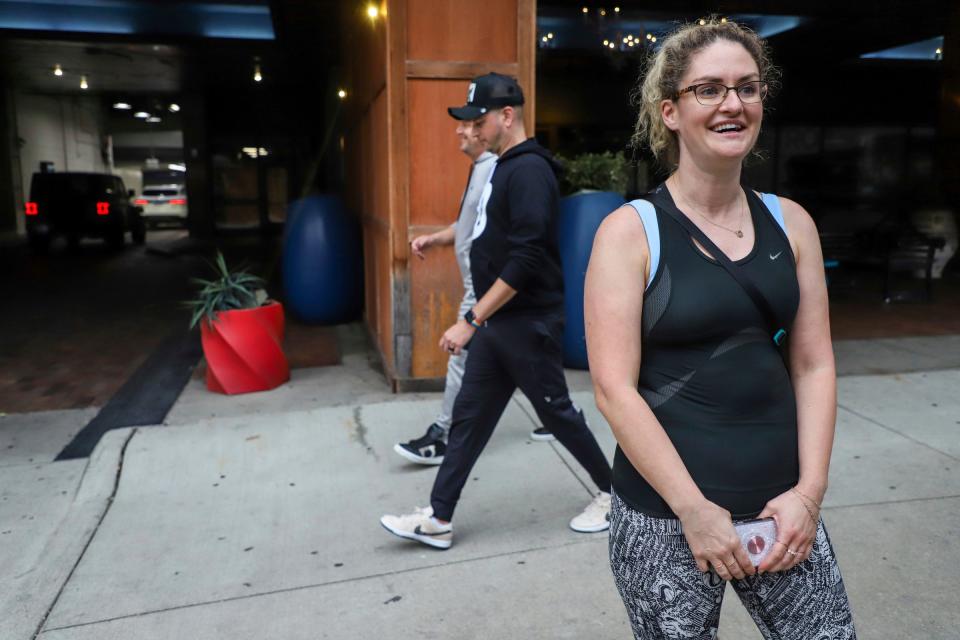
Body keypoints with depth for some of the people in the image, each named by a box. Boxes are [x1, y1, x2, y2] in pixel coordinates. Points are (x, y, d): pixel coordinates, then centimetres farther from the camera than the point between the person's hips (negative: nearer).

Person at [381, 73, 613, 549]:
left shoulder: (529, 170, -18)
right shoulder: (504, 167, 11)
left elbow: (526, 260, -25)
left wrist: (471, 321, -24)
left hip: (528, 325, -9)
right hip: (497, 324, 9)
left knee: (556, 412, 6)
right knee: (469, 418, 10)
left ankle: (612, 493, 29)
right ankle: (438, 520, 20)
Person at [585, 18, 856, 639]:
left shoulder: (790, 222, 5)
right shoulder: (630, 231, -9)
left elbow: (815, 366, 6)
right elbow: (614, 388, -14)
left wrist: (809, 491, -3)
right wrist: (695, 509, -14)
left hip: (782, 505, 4)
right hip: (664, 518, -4)